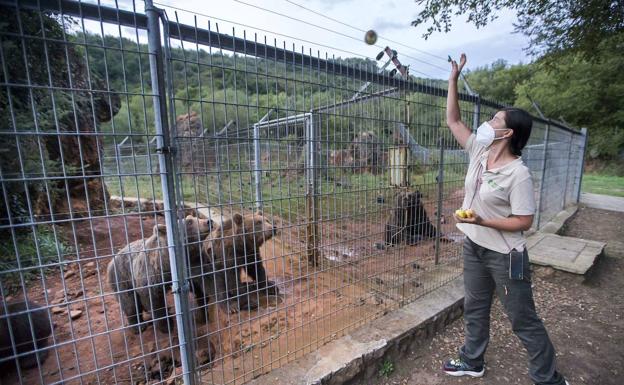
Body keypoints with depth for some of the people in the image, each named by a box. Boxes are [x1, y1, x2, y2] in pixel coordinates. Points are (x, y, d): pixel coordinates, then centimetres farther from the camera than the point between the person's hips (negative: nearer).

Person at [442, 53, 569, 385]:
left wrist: (481, 221, -27)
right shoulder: (479, 151, -2)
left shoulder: (518, 173, -20)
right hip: (473, 248, 7)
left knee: (523, 320, 11)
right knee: (474, 308, 21)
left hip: (505, 256, -7)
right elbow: (453, 120, 4)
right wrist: (453, 79, 4)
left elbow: (524, 222, -17)